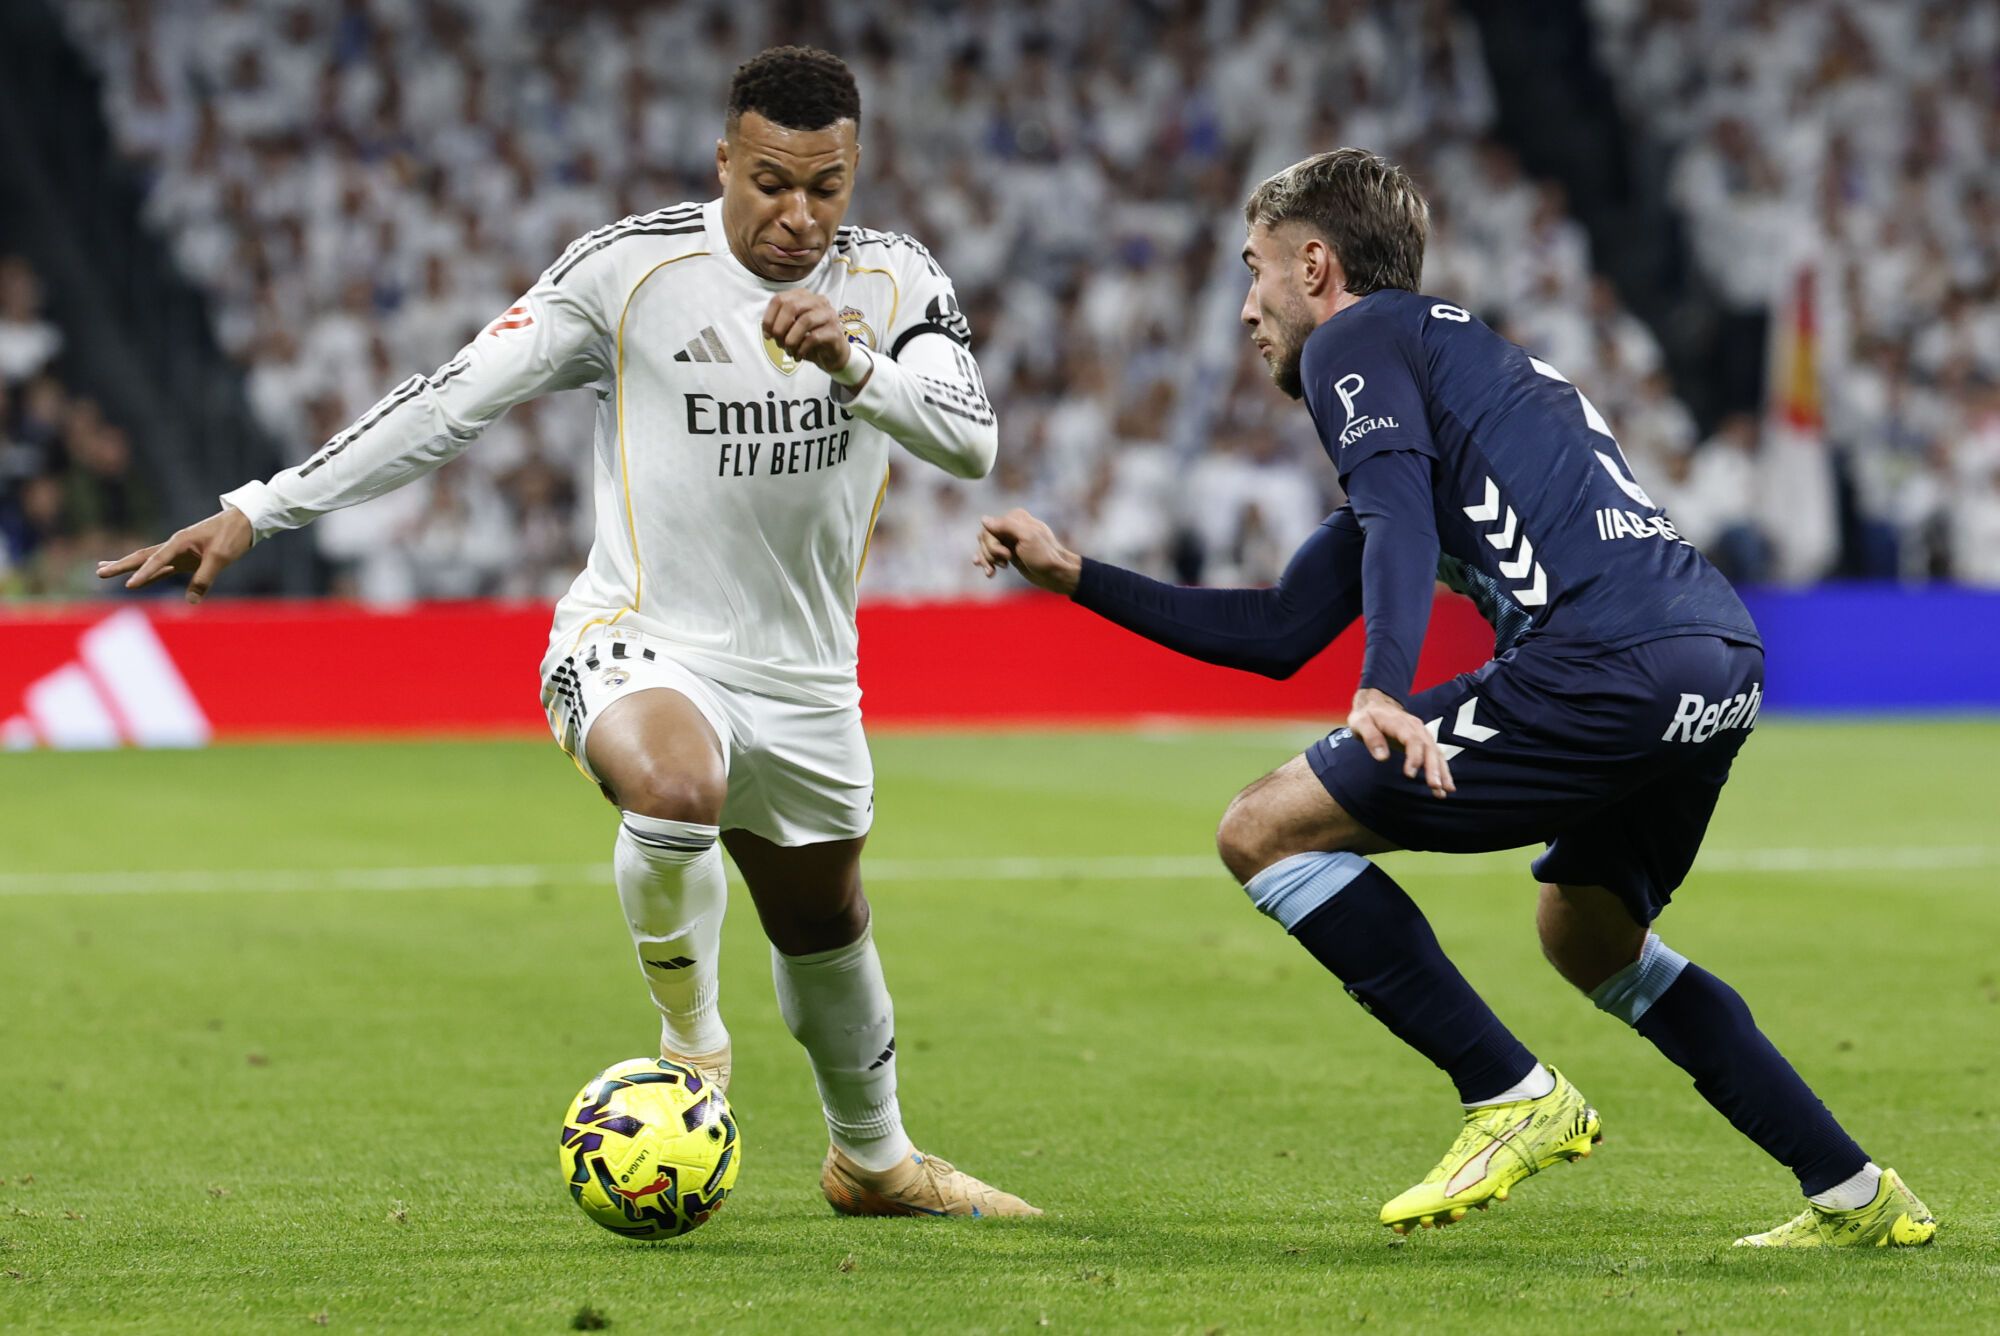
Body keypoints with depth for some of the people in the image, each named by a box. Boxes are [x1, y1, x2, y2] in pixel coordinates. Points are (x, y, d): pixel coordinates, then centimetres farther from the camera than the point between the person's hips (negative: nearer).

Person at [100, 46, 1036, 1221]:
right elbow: (452, 403, -11)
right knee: (677, 786, -37)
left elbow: (971, 441, -18)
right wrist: (254, 513, -13)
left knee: (827, 926, 21)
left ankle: (874, 1158, 48)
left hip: (806, 674, 4)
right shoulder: (631, 269, -14)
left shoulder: (897, 285, -5)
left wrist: (852, 364, -37)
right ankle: (691, 1040, -12)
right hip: (639, 642, -4)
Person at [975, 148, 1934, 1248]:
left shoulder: (1357, 338, 9)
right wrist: (1072, 575, 36)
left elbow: (1400, 517, -14)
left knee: (1265, 830, -2)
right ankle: (1854, 1196, 28)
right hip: (1725, 662, 10)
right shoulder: (1448, 349, 35)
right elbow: (1281, 633, 35)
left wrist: (1385, 693, -28)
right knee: (1585, 931, 32)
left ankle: (1514, 1098, -1)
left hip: (1609, 663, -10)